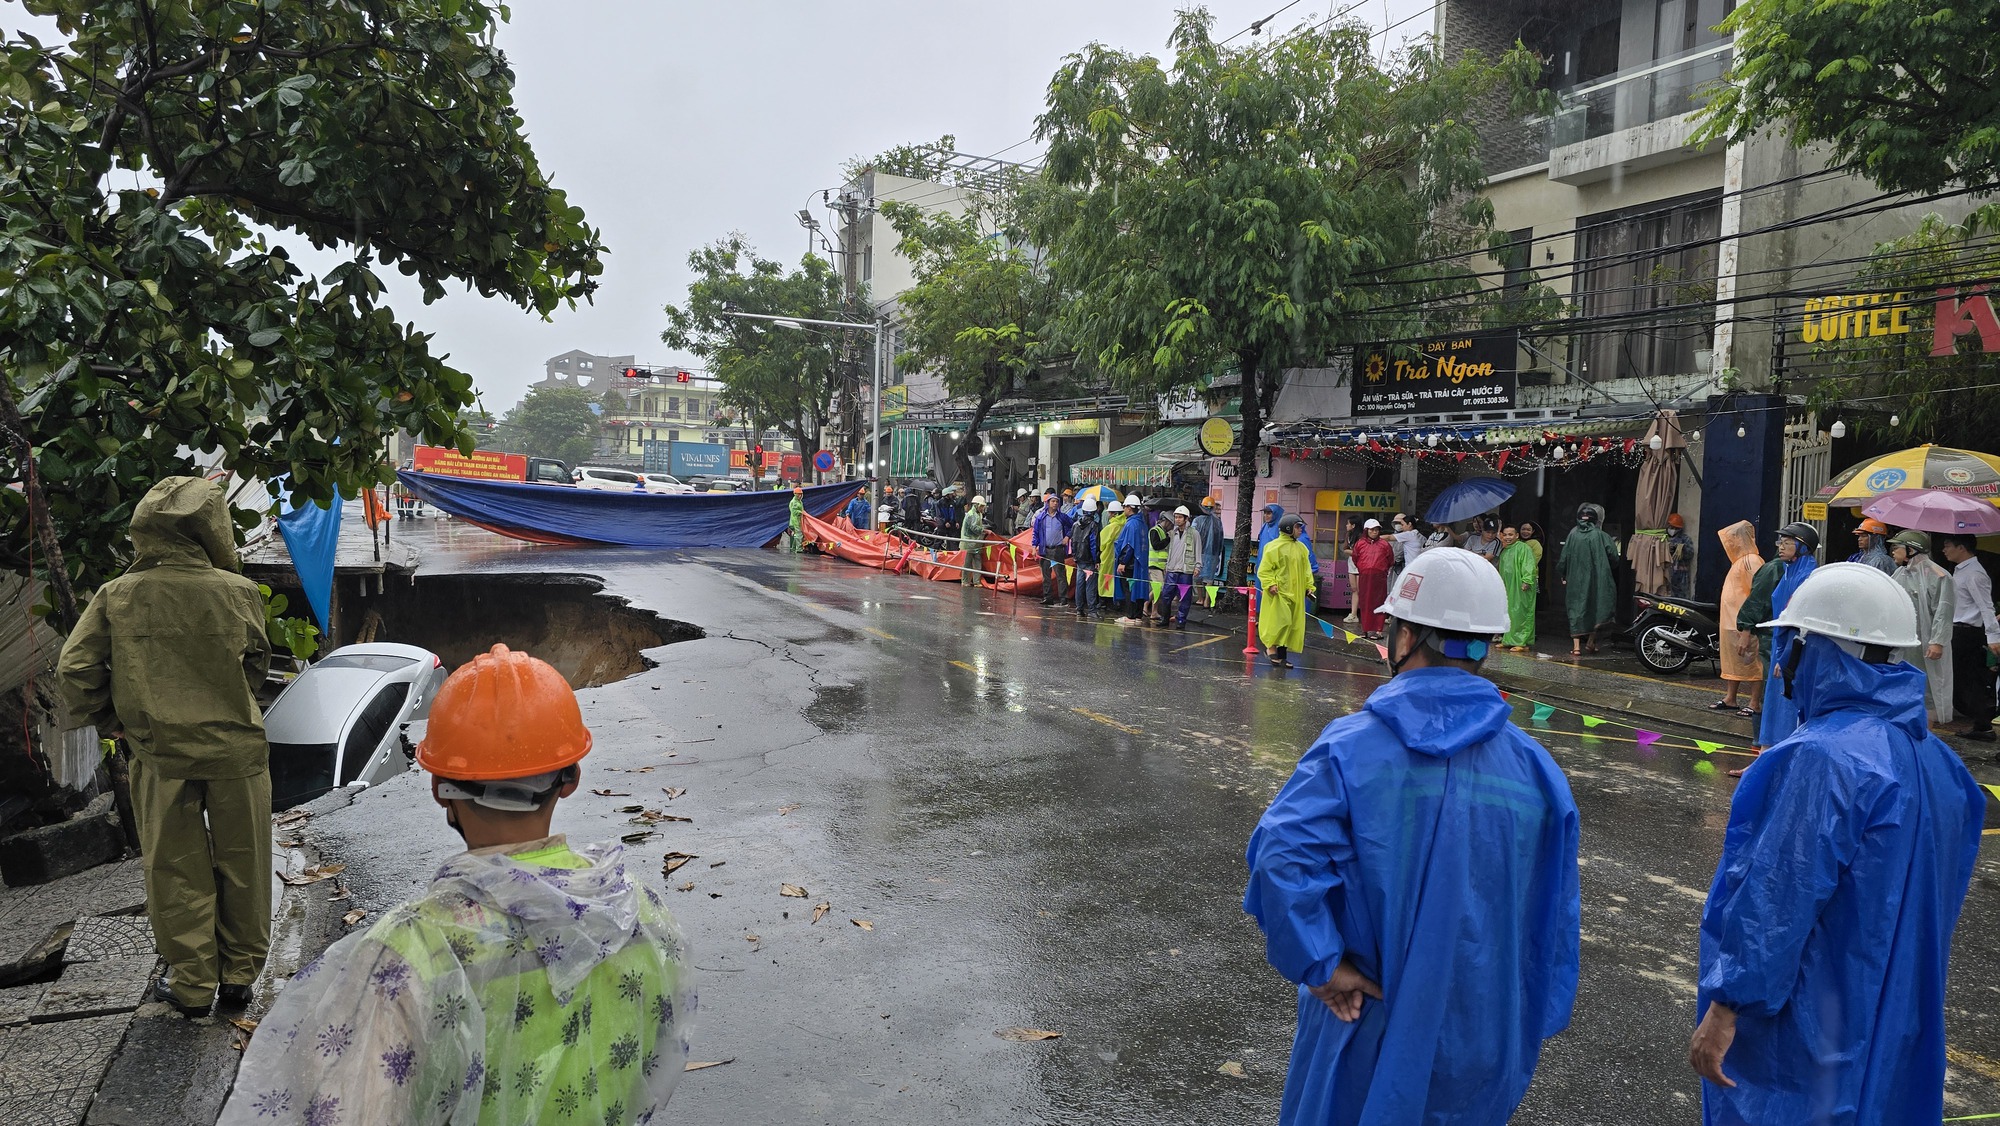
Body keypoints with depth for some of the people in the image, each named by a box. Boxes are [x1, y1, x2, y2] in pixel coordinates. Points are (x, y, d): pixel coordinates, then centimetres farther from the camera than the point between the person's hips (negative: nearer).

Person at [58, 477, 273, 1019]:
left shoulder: (117, 595, -6)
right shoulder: (239, 591, -9)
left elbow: (74, 669, -3)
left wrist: (111, 720, 12)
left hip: (161, 755, 1)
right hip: (236, 749, -1)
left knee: (176, 871, 13)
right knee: (242, 865, 13)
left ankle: (192, 983, 21)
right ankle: (240, 974, 23)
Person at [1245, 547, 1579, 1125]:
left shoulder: (1351, 747, -19)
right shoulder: (1534, 768, -9)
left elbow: (1281, 858, -32)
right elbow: (1556, 915, -1)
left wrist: (1320, 965, -19)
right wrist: (1533, 1028, 12)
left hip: (1365, 1028, -2)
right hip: (1481, 1047, 3)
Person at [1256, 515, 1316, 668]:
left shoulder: (1301, 548, 11)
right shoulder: (1274, 546, -9)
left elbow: (1306, 569, 19)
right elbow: (1264, 569, -9)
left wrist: (1309, 585, 8)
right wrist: (1270, 584, -20)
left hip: (1295, 593, 7)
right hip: (1278, 592, -7)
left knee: (1291, 625, 7)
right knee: (1281, 621, -14)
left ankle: (1281, 656, 12)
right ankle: (1272, 649, 2)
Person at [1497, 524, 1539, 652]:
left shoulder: (1523, 548, -8)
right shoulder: (1504, 551, 18)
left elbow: (1529, 565, -17)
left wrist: (1526, 581, -26)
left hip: (1520, 588, -8)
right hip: (1507, 588, 8)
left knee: (1521, 614, -8)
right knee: (1508, 614, 9)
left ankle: (1523, 642, -6)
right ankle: (1508, 640, 15)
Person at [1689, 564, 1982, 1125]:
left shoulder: (1822, 757, -25)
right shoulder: (1931, 753, 4)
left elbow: (1779, 899, -25)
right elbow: (1936, 897, 13)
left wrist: (1727, 1006, -19)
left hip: (1808, 1029, -8)